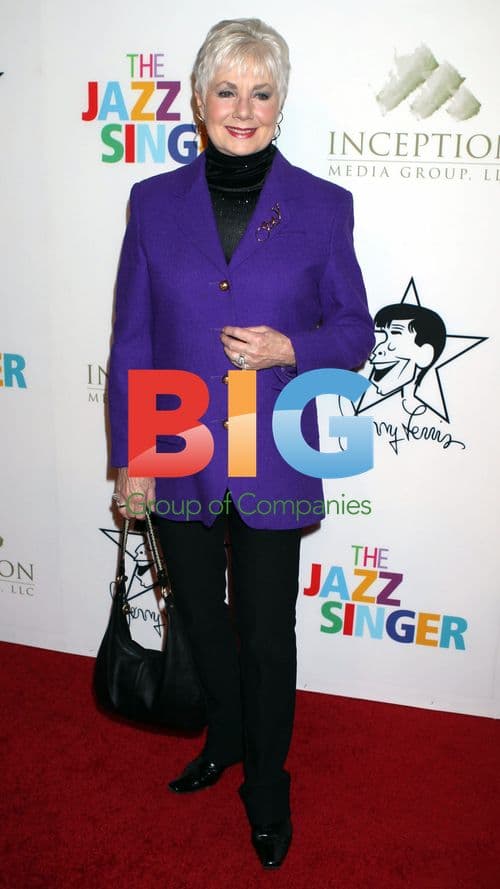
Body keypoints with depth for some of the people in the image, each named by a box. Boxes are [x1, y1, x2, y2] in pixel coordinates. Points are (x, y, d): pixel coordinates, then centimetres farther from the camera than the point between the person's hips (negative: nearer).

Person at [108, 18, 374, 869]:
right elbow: (131, 342, 1)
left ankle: (267, 781, 36)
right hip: (181, 462, 2)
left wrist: (289, 346, -18)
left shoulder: (323, 206, -3)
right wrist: (129, 457, -1)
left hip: (272, 468, -2)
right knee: (200, 616, 20)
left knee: (267, 633, 11)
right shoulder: (154, 202, 0)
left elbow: (355, 331, 2)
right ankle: (224, 737, 48)